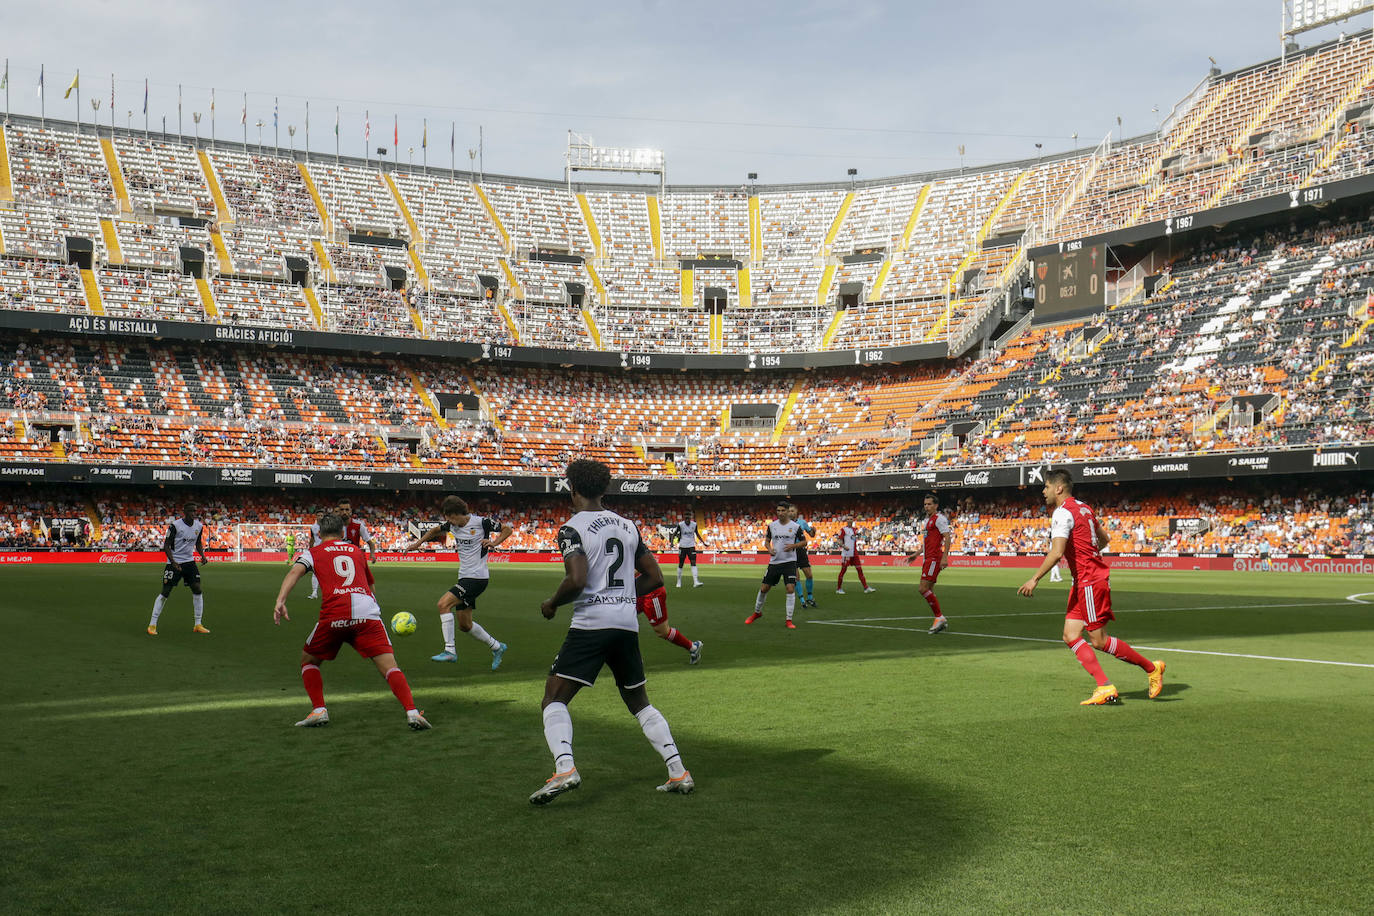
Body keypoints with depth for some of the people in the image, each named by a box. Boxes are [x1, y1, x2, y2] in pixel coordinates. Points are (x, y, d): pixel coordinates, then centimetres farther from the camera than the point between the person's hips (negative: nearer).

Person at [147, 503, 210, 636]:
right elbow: (166, 545, -11)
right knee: (165, 592, -5)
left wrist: (202, 555, 1)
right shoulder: (175, 525, -14)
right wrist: (173, 562, -22)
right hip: (174, 562, -5)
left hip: (189, 561, 5)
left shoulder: (199, 526, 2)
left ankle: (198, 625, 6)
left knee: (197, 590, -3)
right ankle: (152, 624, 4)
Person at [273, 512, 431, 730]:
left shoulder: (312, 553, 21)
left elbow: (294, 572, 1)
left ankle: (319, 710, 11)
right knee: (389, 667, -4)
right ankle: (412, 712, -21)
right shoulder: (357, 551, 30)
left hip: (334, 615, -1)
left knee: (308, 661, 23)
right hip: (367, 612, 1)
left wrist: (280, 601, -11)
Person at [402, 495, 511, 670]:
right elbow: (436, 530, 28)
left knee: (444, 603, -21)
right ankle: (497, 647, 29)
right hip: (464, 577, 8)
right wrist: (418, 542, 18)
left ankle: (450, 651, -19)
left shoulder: (480, 522, -12)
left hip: (477, 577, -8)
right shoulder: (452, 525, 6)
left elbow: (508, 529, -2)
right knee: (464, 624, 11)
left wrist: (494, 543, -15)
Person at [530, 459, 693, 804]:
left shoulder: (572, 528, -6)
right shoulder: (627, 525, 14)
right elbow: (655, 578, 14)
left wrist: (551, 603, -2)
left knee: (554, 698, 0)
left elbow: (576, 580, -19)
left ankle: (564, 769, -21)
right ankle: (679, 772, 13)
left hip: (590, 623, -6)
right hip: (628, 623, 6)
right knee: (639, 702, 19)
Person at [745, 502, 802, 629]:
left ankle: (789, 620, -5)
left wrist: (793, 546, -14)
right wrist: (769, 549, -7)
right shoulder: (772, 525, 4)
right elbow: (767, 541, 14)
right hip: (774, 561, 3)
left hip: (789, 561, -3)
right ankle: (757, 612, 31)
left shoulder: (795, 526, -3)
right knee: (764, 588, 7)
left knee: (791, 589, -15)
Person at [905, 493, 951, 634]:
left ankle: (940, 617, -9)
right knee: (929, 590, 7)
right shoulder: (928, 519, 20)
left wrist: (945, 557, -23)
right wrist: (917, 554, 28)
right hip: (927, 558, 10)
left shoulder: (939, 518, -9)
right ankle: (940, 620, 11)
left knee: (923, 588, -15)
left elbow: (948, 537, -16)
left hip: (934, 558, -10)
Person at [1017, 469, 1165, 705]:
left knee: (1099, 641, -2)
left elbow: (1056, 553, -26)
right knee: (1071, 636, 4)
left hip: (1091, 581, -10)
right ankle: (1105, 687, 0)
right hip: (1083, 582, 10)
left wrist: (1034, 579, -22)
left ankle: (1151, 668, 12)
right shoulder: (1083, 508, 14)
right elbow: (1105, 538, 24)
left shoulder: (1062, 513, -15)